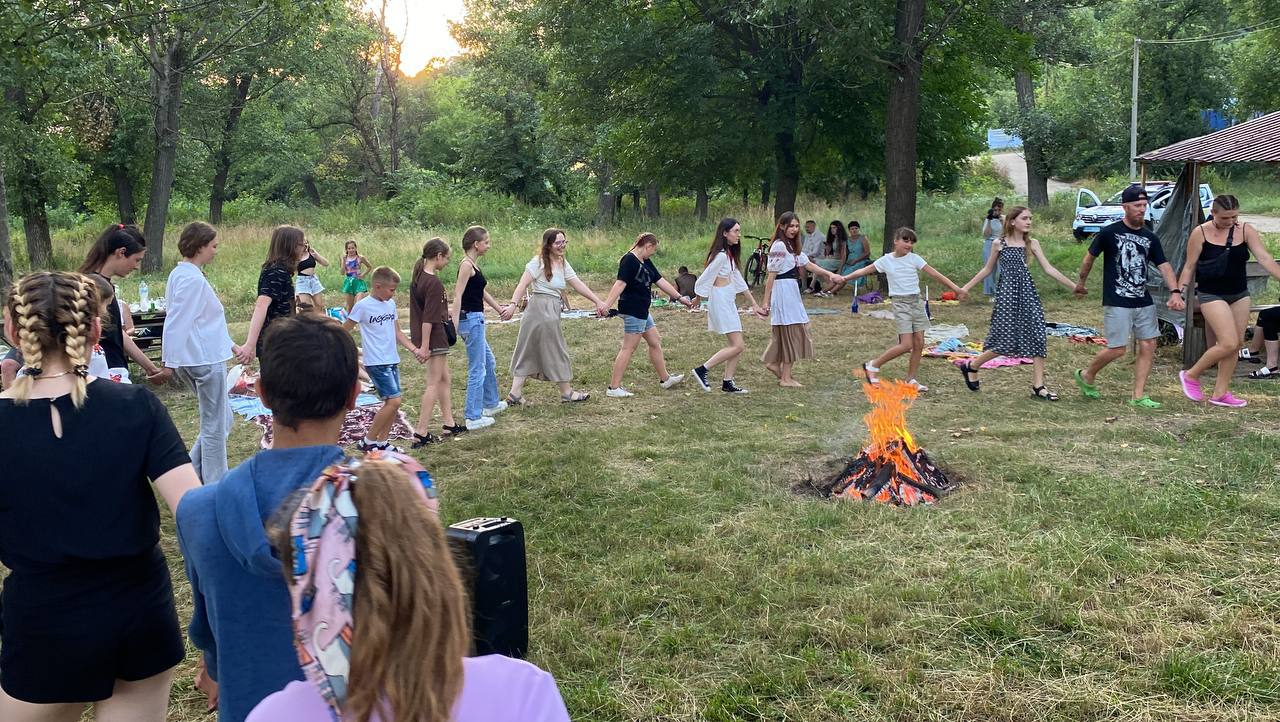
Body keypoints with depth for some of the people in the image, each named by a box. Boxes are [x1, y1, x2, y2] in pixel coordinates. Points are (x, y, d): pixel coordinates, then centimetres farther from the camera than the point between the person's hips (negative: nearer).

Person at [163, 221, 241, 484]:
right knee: (215, 425, 2)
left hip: (193, 360, 10)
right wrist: (168, 361, -19)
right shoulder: (193, 279, -19)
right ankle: (215, 485, 12)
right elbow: (178, 322, -22)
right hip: (206, 359, -10)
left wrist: (230, 345, 22)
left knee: (220, 421, 19)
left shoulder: (179, 274, 13)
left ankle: (192, 474, 20)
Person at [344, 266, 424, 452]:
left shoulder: (391, 304, 9)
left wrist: (414, 349, 8)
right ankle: (368, 441, -1)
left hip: (392, 360, 7)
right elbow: (344, 331, -5)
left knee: (393, 402, 6)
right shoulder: (363, 306, -11)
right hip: (376, 363, -7)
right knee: (393, 401, -13)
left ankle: (382, 441, 18)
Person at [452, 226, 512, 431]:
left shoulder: (474, 264, 13)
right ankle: (473, 418, 1)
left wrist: (499, 308, 35)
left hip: (476, 320, 10)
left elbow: (482, 291, 26)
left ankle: (491, 403, 40)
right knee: (477, 369, -4)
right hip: (471, 320, -10)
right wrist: (455, 325, -26)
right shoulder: (467, 265, -15)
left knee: (489, 363, 24)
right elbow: (458, 296, -21)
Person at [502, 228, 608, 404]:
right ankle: (567, 393, 16)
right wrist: (513, 304, -26)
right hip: (540, 309, -8)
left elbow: (578, 285, 13)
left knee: (529, 352, 8)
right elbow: (523, 284, -16)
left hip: (552, 311, 8)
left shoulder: (563, 263, 14)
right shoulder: (539, 262, -10)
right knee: (555, 352, 4)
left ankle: (515, 394, 10)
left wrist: (598, 302, 9)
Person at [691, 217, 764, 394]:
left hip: (729, 303, 10)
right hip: (720, 301, -10)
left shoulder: (730, 254, 13)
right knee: (737, 346, -10)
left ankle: (727, 383, 13)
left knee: (738, 345, 9)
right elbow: (705, 279, -14)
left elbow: (738, 280, 18)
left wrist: (754, 304, 19)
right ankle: (702, 370, -6)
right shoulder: (720, 255, -18)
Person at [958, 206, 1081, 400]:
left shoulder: (1032, 243, 6)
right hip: (1007, 294, -3)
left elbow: (1049, 269, 5)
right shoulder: (1000, 244, 1)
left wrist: (1073, 286, 1)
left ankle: (1038, 386, 5)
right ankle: (971, 366, 16)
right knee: (1005, 340, -8)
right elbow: (987, 270, 12)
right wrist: (966, 287, 12)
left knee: (1037, 338, -3)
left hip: (1027, 293, 3)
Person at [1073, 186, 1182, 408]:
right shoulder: (1110, 233, -7)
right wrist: (1081, 283, 14)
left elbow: (1164, 266, 2)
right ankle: (1086, 375, 20)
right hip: (1116, 303, -6)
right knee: (1117, 349, -7)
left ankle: (1138, 396, 9)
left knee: (1148, 346, 1)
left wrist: (1175, 292, -12)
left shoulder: (1150, 238, 8)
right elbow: (1089, 258, 5)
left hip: (1144, 303, 6)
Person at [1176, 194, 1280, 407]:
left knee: (1235, 345, 6)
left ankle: (1220, 393, 16)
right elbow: (1189, 266, -3)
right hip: (1211, 295, -5)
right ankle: (1191, 375, 5)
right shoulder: (1200, 233, -9)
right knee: (1228, 344, -14)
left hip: (1240, 295, 5)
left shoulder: (1246, 231, -1)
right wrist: (1179, 291, -10)